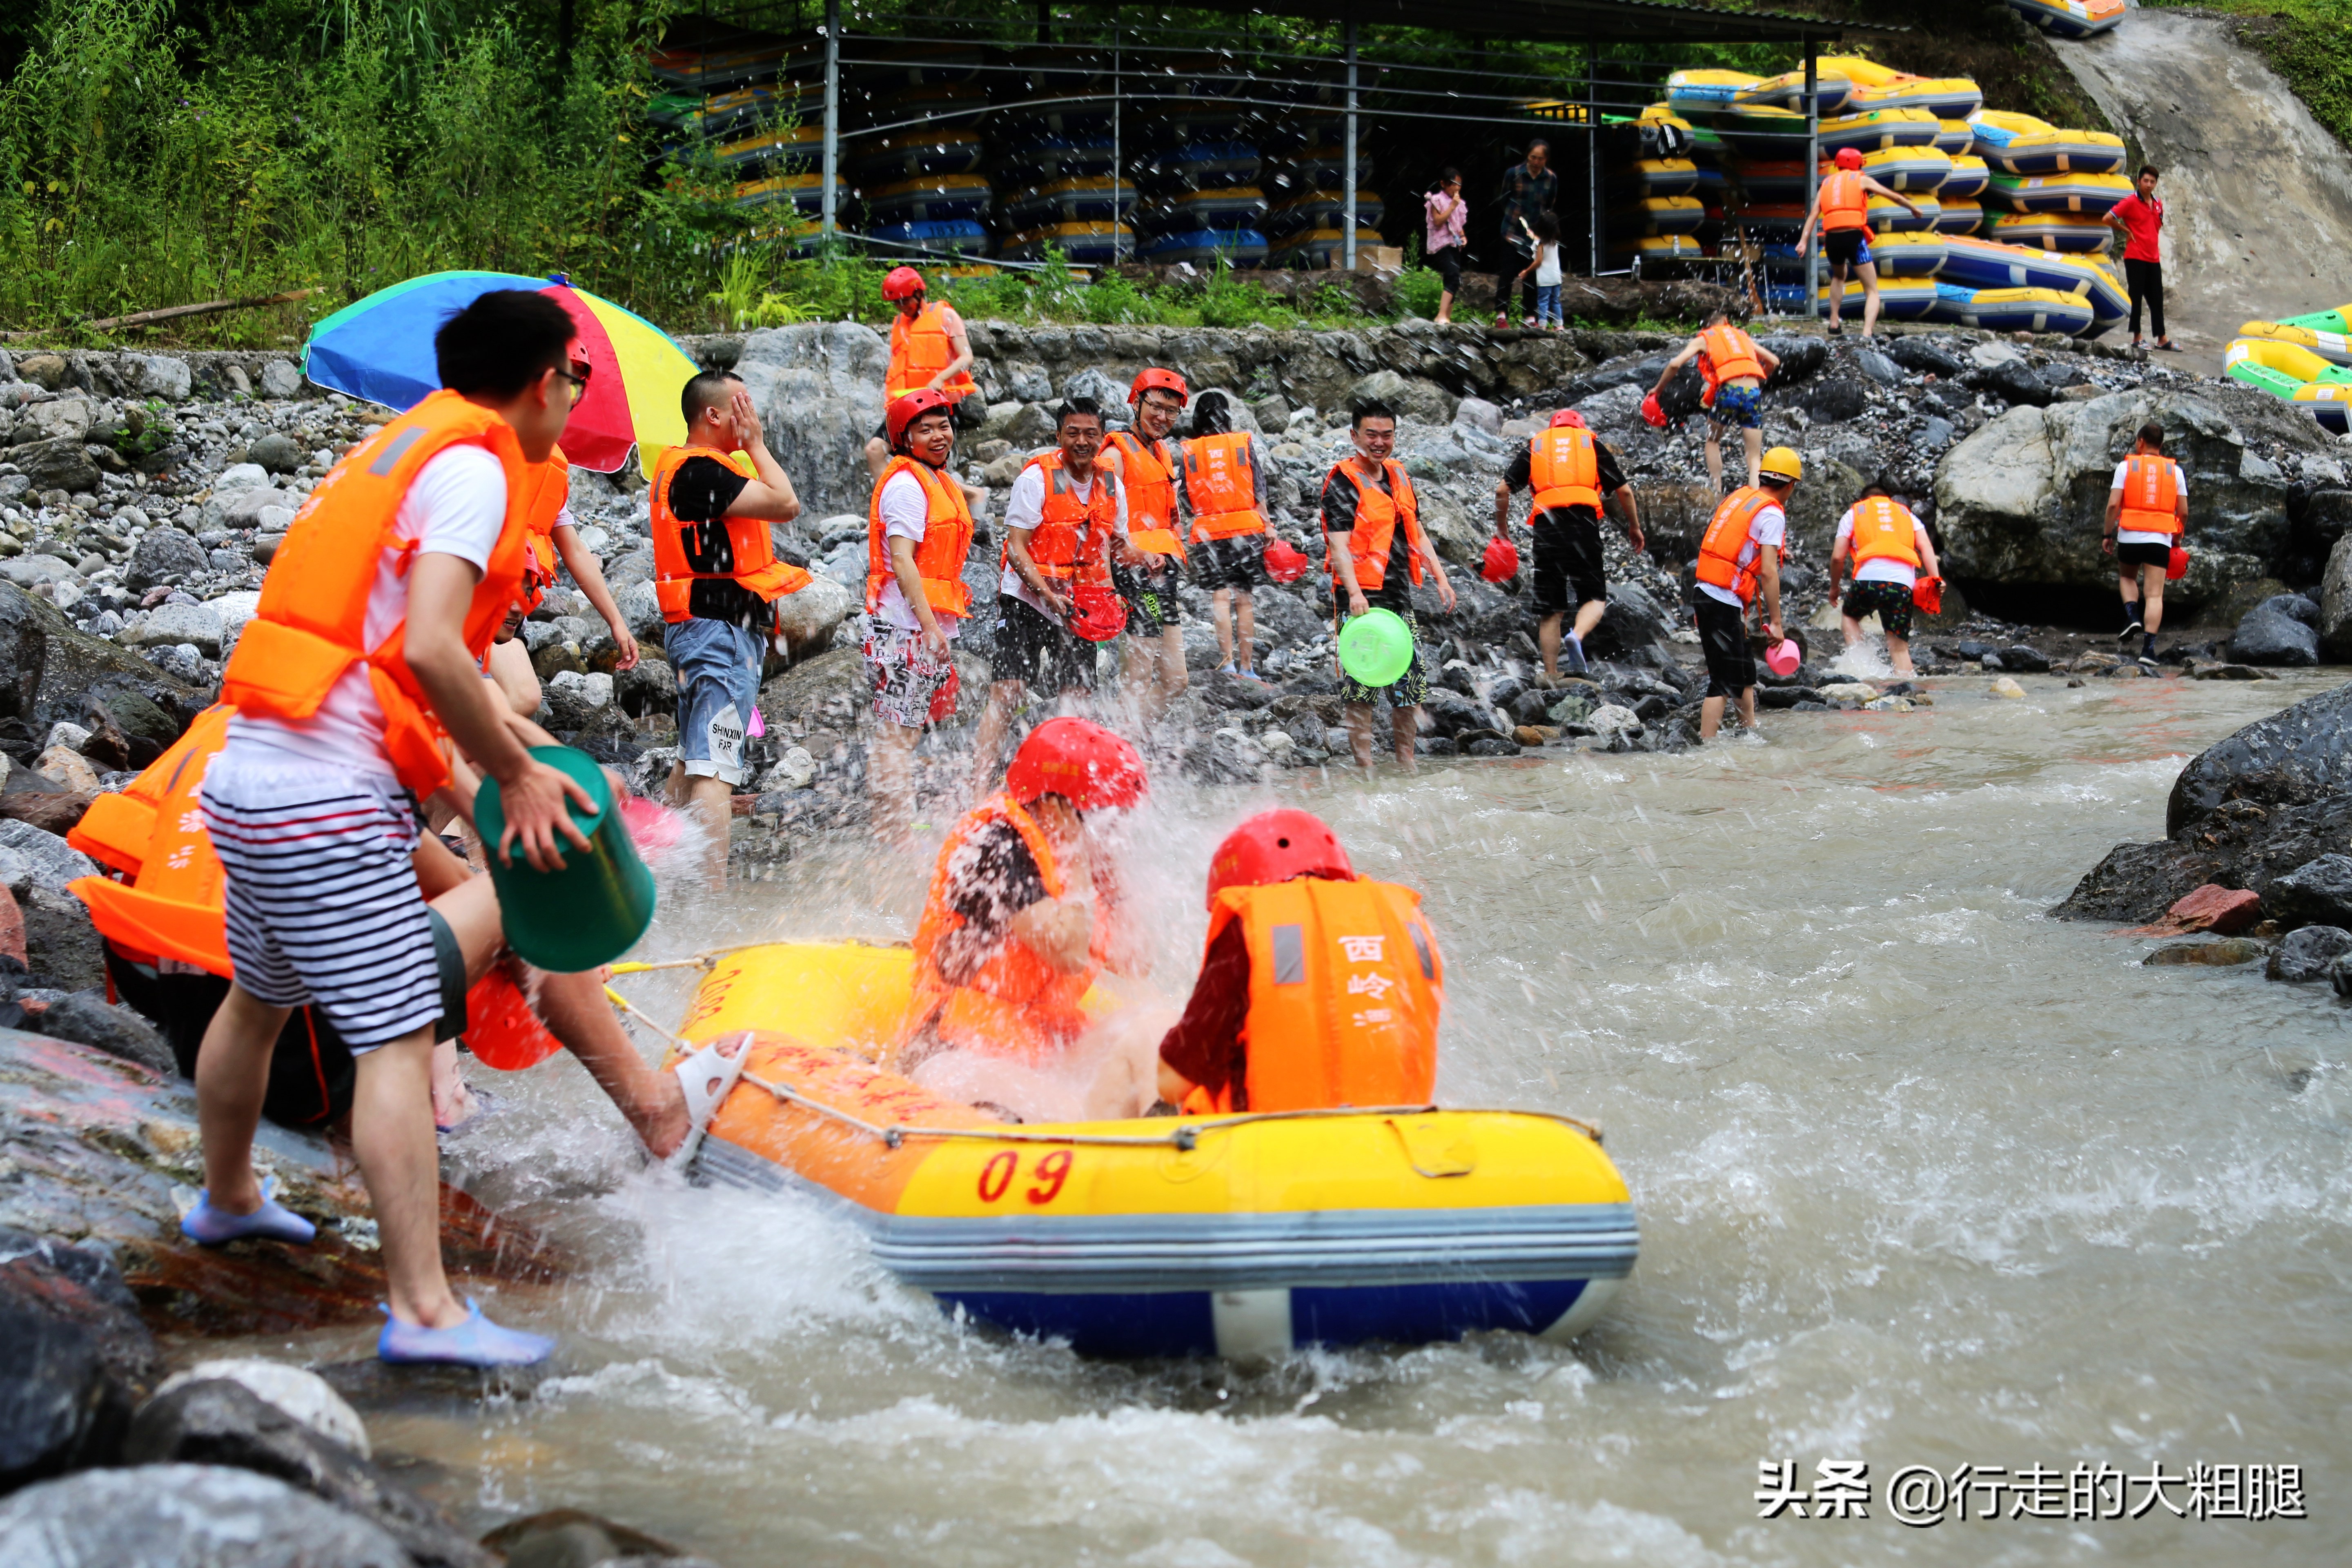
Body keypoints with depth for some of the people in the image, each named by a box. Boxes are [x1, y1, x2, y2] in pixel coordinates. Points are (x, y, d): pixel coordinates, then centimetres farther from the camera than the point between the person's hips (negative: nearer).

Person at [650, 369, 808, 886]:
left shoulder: (683, 465, 16)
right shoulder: (699, 471, -18)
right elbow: (785, 504, -19)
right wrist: (756, 444, -9)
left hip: (700, 629, 11)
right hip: (719, 628, -11)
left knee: (693, 758, 20)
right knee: (715, 766, -16)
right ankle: (713, 892, -22)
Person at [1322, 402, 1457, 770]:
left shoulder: (1398, 476, 16)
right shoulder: (1343, 482, -8)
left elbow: (1417, 534, 24)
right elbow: (1339, 544, -18)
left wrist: (1441, 579, 15)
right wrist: (1354, 593, -30)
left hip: (1400, 596, 7)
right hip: (1362, 599, -7)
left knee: (1413, 682, 10)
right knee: (1361, 684, -7)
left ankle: (1406, 763, 22)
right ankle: (1364, 765, -2)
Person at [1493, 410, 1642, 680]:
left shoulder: (1535, 446, 19)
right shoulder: (1592, 445, 18)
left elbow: (1502, 489, 11)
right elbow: (1624, 491, 13)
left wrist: (1501, 527, 23)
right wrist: (1635, 527, 25)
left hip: (1547, 528, 1)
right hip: (1584, 525, -1)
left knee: (1551, 610, 8)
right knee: (1595, 598, 6)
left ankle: (1551, 675, 8)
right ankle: (1578, 636, -24)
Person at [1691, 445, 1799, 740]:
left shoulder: (1739, 496, 15)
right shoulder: (1772, 513, -8)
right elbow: (1768, 573, -15)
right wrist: (1775, 622, -10)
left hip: (1706, 593, 9)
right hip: (1724, 602, -9)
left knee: (1745, 672, 18)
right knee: (1724, 680, -6)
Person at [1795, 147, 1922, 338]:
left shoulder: (1826, 184, 20)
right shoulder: (1861, 180, 12)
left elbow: (1813, 215, 8)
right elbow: (1893, 196, 19)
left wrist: (1803, 241, 1)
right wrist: (1912, 207, 35)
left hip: (1832, 238, 4)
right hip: (1854, 237, -4)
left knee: (1838, 277, 35)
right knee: (1872, 291, 1)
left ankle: (1834, 323, 31)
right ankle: (1867, 333, -19)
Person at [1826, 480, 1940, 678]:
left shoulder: (1853, 514, 22)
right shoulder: (1907, 515, 27)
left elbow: (1838, 557, 14)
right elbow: (1926, 548, 10)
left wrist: (1834, 587, 28)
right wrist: (1936, 580, 0)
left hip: (1869, 578, -1)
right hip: (1903, 582, 1)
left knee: (1850, 616, 28)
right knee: (1900, 647, 6)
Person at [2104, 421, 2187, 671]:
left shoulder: (2126, 466, 1)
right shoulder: (2175, 471, 6)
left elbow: (2113, 505, -6)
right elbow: (2184, 512, 5)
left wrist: (2108, 535, 4)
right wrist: (2178, 539, 20)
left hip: (2129, 536, 0)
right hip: (2160, 538, 0)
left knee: (2128, 577, 27)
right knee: (2154, 595, -2)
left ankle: (2132, 617, 3)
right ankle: (2148, 648, -12)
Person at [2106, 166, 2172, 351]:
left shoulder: (2158, 204, 11)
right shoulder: (2131, 202, -9)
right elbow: (2108, 219, -15)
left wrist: (2157, 249, 16)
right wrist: (2127, 231, -6)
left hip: (2154, 259, 6)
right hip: (2136, 258, -6)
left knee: (2157, 299, 8)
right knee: (2136, 298, -1)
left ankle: (2162, 339, 13)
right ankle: (2137, 338, 5)